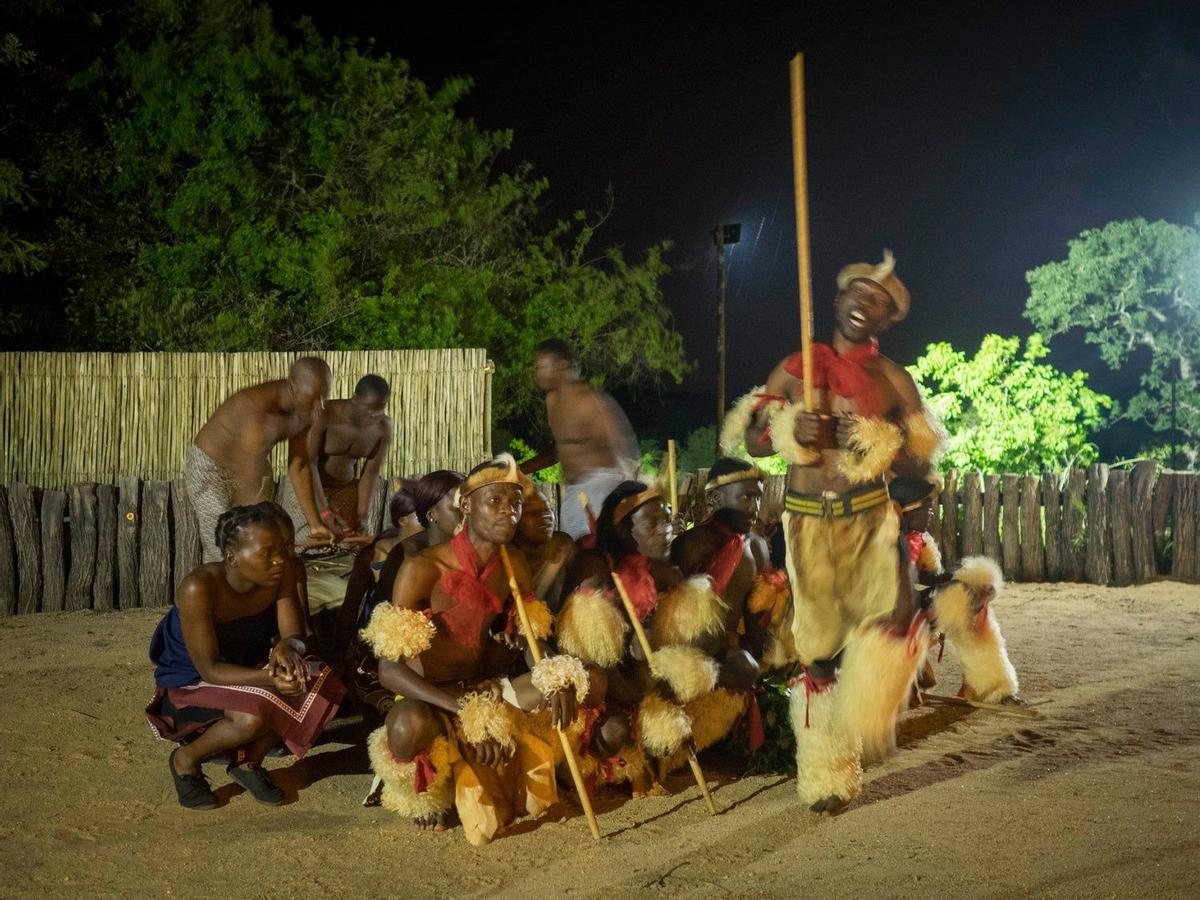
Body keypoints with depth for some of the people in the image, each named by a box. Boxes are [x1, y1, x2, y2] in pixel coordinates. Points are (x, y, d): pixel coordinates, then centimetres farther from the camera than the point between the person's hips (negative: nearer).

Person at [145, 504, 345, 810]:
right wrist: (268, 678, -44)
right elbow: (210, 670, -29)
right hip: (189, 687, -6)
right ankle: (185, 759, -2)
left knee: (323, 685, -18)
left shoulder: (279, 575, -14)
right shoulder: (199, 588, -30)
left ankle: (249, 762, 3)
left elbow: (295, 636, -13)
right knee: (252, 716, -35)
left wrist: (287, 648, -38)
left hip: (247, 671, 6)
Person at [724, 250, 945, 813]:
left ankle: (861, 721, -4)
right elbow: (747, 439, 7)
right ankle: (826, 778, 19)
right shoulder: (795, 369, 8)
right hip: (808, 523, 1)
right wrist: (791, 433, -14)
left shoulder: (894, 381, 7)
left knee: (893, 615, -27)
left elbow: (921, 466, 4)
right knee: (817, 651, 5)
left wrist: (878, 446, -15)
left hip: (869, 519, 0)